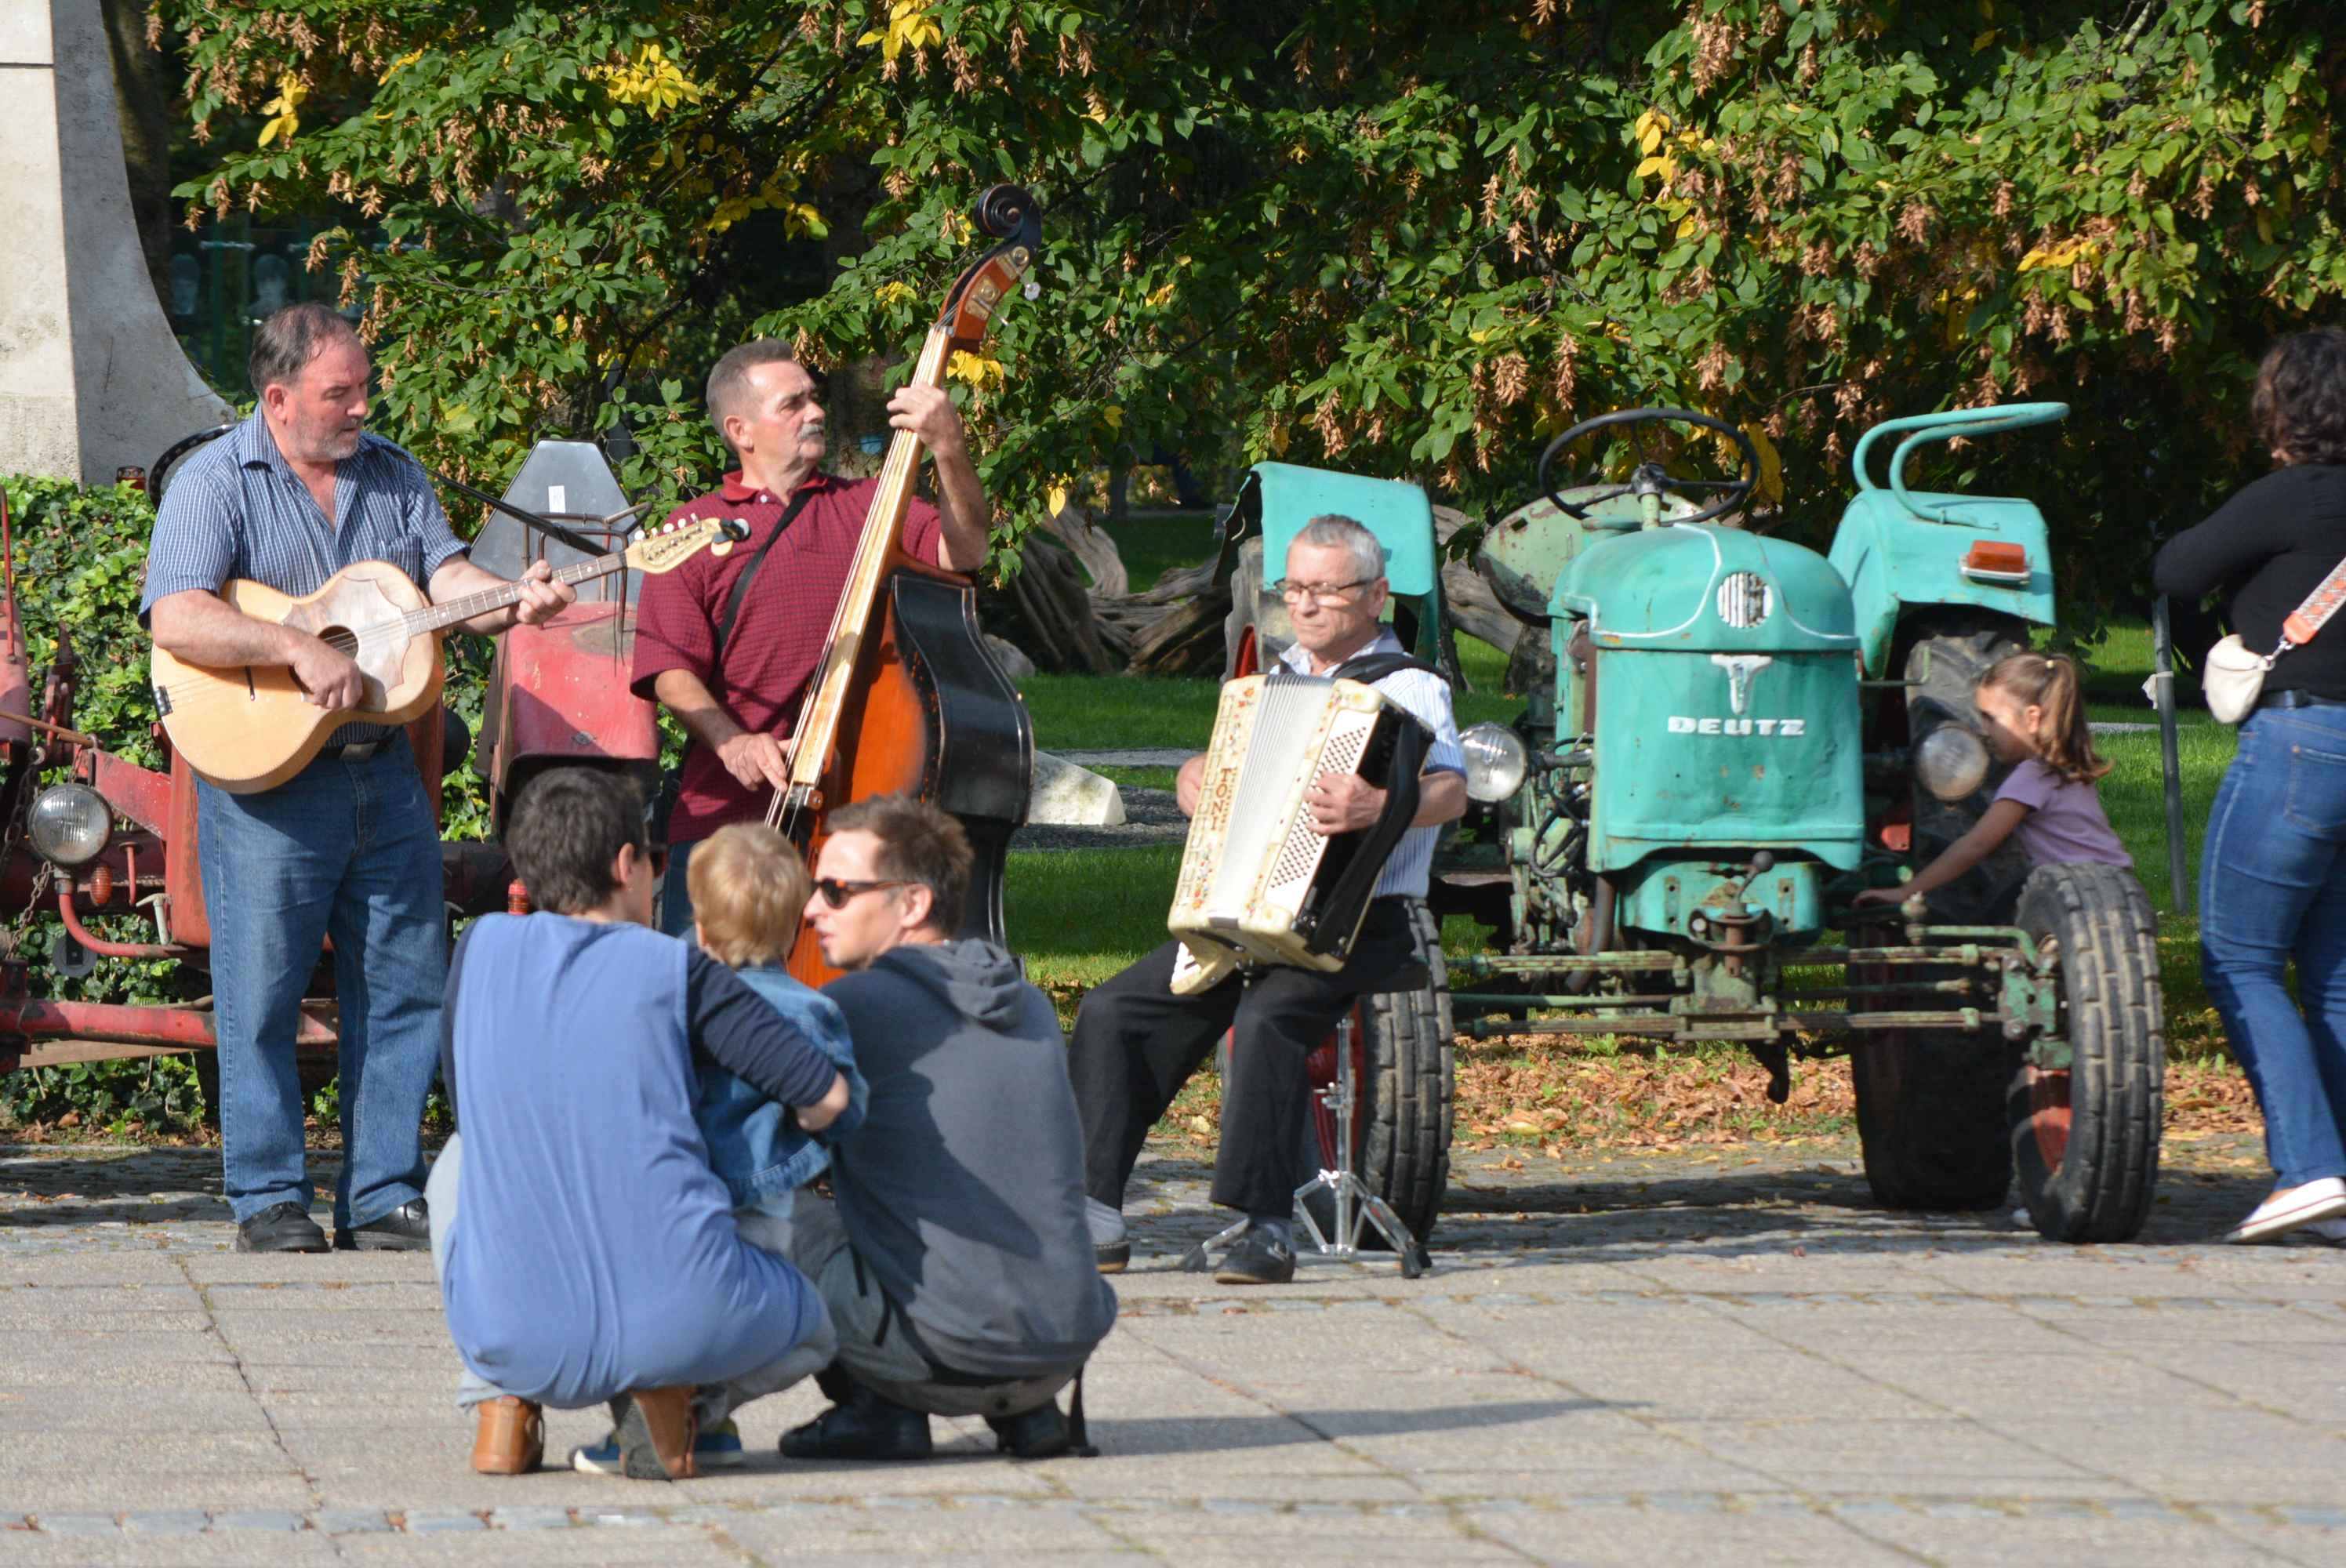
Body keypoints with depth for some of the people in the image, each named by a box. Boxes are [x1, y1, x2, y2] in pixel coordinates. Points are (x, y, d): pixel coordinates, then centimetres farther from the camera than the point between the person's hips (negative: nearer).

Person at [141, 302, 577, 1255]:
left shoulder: (392, 475, 12)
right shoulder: (217, 484, -6)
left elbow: (447, 578, 3)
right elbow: (177, 620, -18)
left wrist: (512, 602, -19)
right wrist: (297, 650, -27)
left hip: (382, 772, 5)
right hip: (265, 776, -5)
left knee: (405, 986, 5)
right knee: (261, 993, -2)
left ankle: (383, 1196, 12)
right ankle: (268, 1201, 7)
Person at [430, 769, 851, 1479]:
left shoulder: (484, 947, 10)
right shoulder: (677, 969, 3)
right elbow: (827, 1098, 4)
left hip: (515, 1339, 2)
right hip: (682, 1313, -2)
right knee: (814, 1322, 32)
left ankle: (503, 1401, 14)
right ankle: (663, 1395, 1)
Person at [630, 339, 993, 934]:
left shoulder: (866, 508, 13)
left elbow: (964, 554, -3)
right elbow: (670, 670, 1)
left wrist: (950, 453, -17)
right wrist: (731, 742, -16)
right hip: (725, 812, 0)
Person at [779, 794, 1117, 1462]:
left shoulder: (855, 1005, -6)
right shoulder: (1031, 1008, 15)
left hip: (947, 1355, -6)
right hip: (1068, 1345, 6)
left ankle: (880, 1411, 5)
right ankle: (1029, 1410, 16)